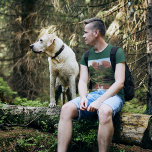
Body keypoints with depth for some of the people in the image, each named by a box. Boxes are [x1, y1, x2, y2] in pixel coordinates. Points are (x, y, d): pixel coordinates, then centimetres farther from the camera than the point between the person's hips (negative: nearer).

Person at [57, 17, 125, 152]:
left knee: (104, 111, -41)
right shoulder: (86, 56, 17)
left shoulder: (116, 52, 0)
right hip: (93, 94, 5)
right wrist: (83, 98, -16)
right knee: (66, 109, -24)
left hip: (113, 95, -5)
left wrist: (99, 101, -21)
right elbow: (82, 81, 8)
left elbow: (120, 82, -9)